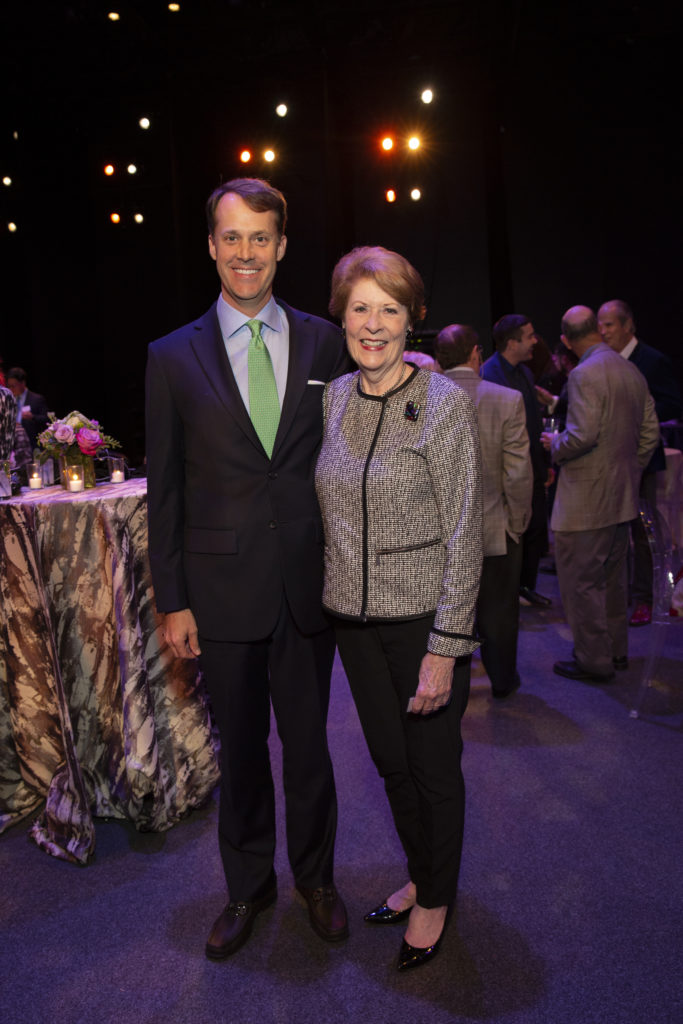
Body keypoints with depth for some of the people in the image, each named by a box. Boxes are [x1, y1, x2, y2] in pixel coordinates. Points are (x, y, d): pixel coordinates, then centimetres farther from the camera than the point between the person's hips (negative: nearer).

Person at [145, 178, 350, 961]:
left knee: (308, 742, 15)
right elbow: (163, 487, 0)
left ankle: (315, 877, 40)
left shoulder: (323, 343, 2)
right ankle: (248, 887, 39)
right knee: (241, 748, 16)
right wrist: (172, 601, -2)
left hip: (309, 584, 1)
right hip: (223, 589, 0)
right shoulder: (174, 357, 0)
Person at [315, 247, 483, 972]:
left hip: (424, 618, -5)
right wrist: (329, 597, 11)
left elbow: (464, 535, -14)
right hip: (354, 618, 5)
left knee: (434, 767, 12)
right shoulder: (333, 398, 2)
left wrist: (445, 647, -16)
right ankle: (418, 876, 44)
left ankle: (437, 898, 38)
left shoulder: (445, 402, -13)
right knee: (390, 761, 20)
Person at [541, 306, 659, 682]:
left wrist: (555, 445, -5)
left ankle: (593, 661, 11)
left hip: (587, 497, -9)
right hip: (622, 495, 9)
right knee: (611, 577, 20)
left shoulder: (585, 374, -17)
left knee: (581, 582, 2)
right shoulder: (632, 371, 8)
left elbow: (583, 435, -25)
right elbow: (650, 432, 10)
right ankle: (616, 650, 33)